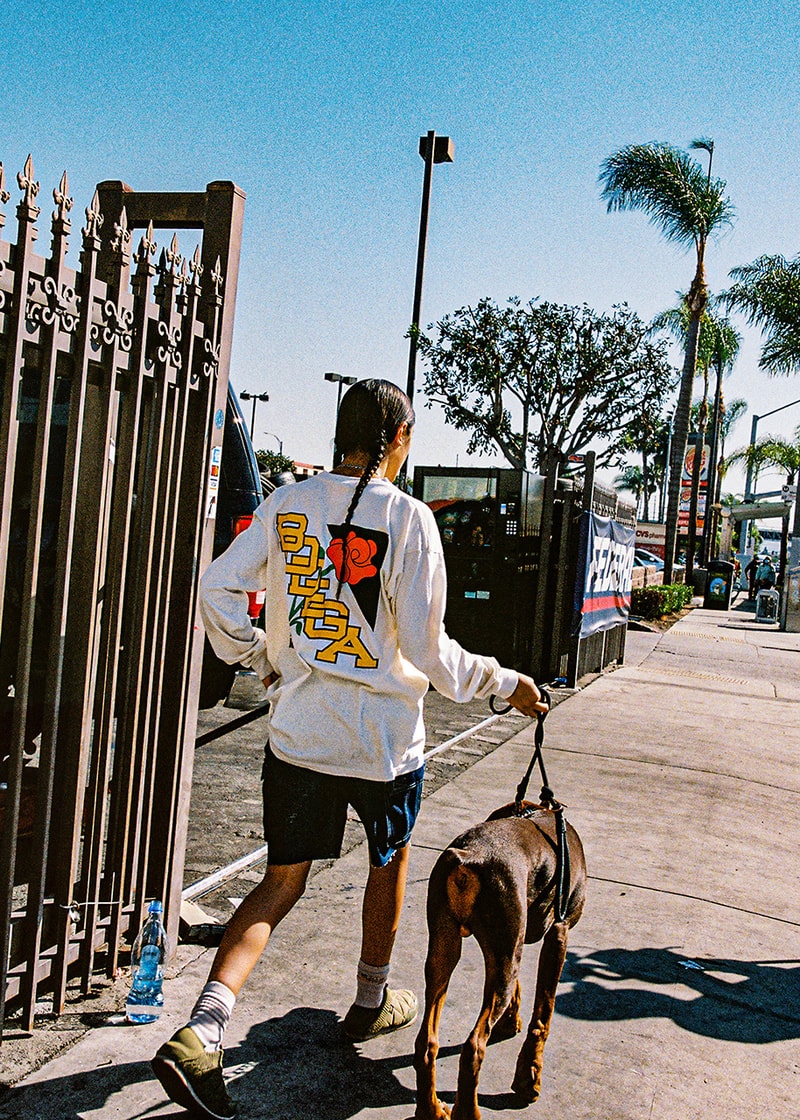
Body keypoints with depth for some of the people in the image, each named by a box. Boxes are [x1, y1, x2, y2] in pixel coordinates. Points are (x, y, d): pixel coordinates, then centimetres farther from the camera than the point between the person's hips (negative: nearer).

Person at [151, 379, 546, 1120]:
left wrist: (262, 662, 14)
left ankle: (201, 1032, 0)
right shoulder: (407, 518, -13)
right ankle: (372, 1002, 42)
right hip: (384, 739, -3)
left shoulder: (286, 505, 0)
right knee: (389, 862, 23)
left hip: (296, 732, 3)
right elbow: (426, 650, -14)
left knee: (281, 882, 13)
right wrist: (503, 683, 0)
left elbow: (216, 591, 0)